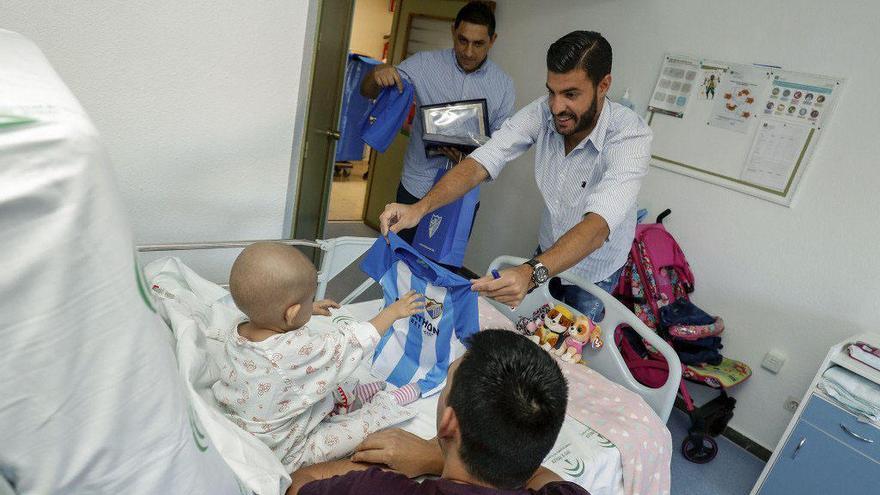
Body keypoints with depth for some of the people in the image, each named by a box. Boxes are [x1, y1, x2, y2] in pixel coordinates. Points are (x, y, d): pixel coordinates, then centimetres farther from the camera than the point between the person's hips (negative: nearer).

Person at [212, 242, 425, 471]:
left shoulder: (237, 330, -15)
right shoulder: (300, 351, -37)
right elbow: (354, 341, -22)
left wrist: (308, 310, 20)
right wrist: (393, 311, -8)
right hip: (286, 454, -7)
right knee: (363, 425, 0)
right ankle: (390, 402, 24)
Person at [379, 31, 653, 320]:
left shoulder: (631, 136, -33)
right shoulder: (542, 113, -21)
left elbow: (597, 227, -45)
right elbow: (481, 163, -27)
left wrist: (532, 274, -61)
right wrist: (420, 207, -44)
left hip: (594, 272, -3)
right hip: (548, 253, 4)